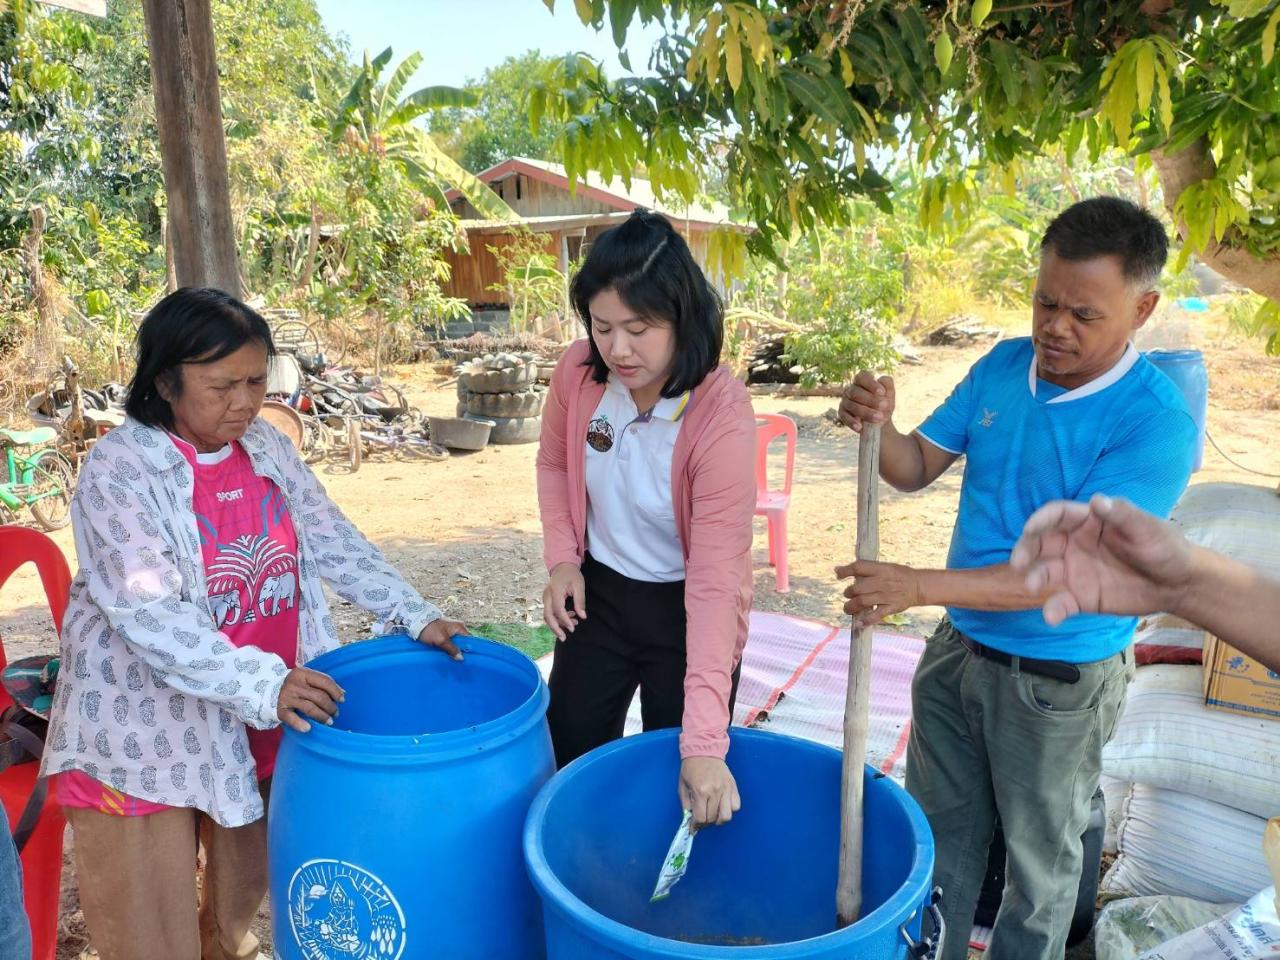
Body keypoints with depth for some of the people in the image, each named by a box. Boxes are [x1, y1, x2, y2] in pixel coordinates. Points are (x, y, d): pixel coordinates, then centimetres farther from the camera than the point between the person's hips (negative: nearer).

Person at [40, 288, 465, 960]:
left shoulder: (268, 448, 1)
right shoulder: (118, 469, -18)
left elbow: (333, 543, 2)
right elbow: (148, 613, -26)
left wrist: (414, 617, -7)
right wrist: (262, 683, -35)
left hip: (262, 715, 5)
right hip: (149, 724, -5)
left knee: (246, 878, 22)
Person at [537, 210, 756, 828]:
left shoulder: (723, 417, -29)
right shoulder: (577, 371, -15)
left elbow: (715, 579, -32)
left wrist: (703, 742, -36)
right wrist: (562, 558, -8)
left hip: (687, 611, -4)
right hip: (598, 593, 5)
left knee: (677, 785, 12)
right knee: (571, 759, 20)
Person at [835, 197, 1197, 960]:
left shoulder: (1156, 425, -22)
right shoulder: (1003, 367, -4)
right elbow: (919, 467, 1)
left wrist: (919, 587, -35)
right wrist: (878, 427, -21)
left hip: (1059, 680, -5)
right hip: (960, 649, 5)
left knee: (1041, 861, 18)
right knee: (941, 835, 21)